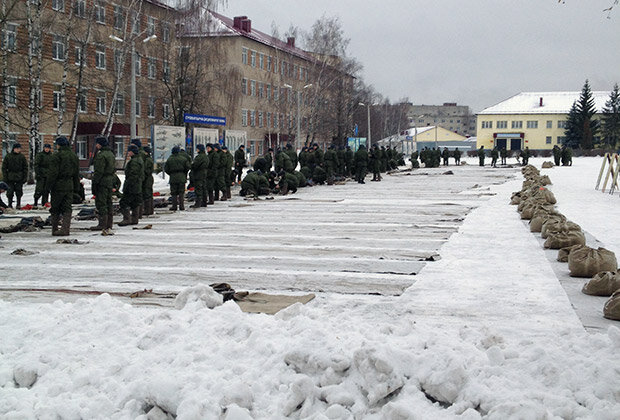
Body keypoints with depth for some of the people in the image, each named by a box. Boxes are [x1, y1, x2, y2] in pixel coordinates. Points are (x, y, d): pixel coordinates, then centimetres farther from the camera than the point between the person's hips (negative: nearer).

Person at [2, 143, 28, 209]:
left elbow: (25, 167, 7)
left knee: (19, 191, 3)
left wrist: (25, 177, 0)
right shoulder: (8, 156, 2)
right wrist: (5, 177, -3)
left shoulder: (22, 157, 4)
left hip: (19, 178, 1)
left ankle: (19, 204, 13)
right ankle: (10, 204, 11)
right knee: (10, 191, 0)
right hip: (10, 178, 0)